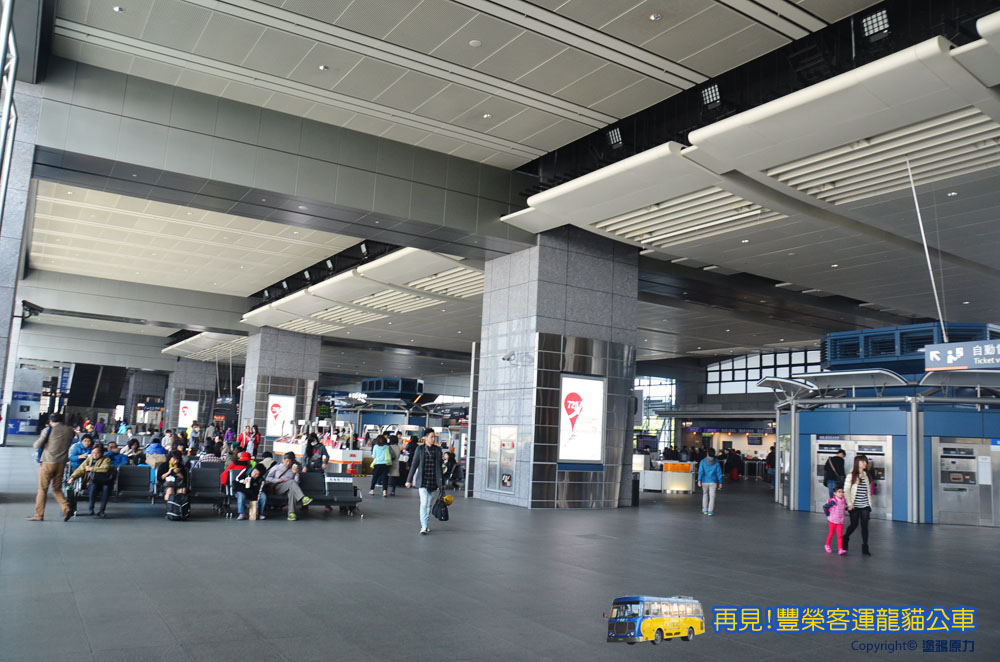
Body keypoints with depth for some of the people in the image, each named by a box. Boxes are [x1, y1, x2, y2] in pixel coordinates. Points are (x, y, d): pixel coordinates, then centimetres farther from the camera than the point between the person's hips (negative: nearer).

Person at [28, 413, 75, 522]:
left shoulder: (48, 430, -7)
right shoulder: (69, 430, 4)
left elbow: (37, 445, -4)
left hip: (49, 462, -4)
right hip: (62, 463, 4)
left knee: (42, 489, 6)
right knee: (57, 489, 14)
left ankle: (39, 514, 10)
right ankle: (66, 508, -4)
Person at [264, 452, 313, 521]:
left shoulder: (292, 469, 25)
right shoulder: (276, 467, 21)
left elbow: (296, 482, 13)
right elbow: (267, 478, 10)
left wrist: (296, 473, 1)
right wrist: (278, 480, -4)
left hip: (289, 488, 2)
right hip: (277, 488, -2)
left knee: (292, 490, -38)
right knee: (291, 482, -34)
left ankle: (292, 513, -49)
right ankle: (303, 498, -51)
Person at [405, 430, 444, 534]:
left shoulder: (438, 450, 7)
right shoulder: (420, 449, -1)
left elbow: (439, 467, 12)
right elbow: (414, 465, 1)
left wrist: (442, 482, 14)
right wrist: (409, 480, 0)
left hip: (434, 482, 3)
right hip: (423, 481, -3)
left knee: (429, 504, 10)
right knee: (424, 503, -11)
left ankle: (426, 525, 22)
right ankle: (424, 527, -10)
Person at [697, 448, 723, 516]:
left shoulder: (703, 461, -3)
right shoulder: (716, 462, -1)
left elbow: (701, 471, -9)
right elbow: (719, 473, 1)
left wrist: (699, 480, -11)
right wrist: (720, 483, 5)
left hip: (705, 481, 1)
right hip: (713, 482, -1)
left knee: (705, 495, 16)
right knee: (712, 496, 2)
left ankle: (705, 510, 17)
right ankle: (710, 511, -2)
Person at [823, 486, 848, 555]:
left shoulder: (844, 501, -1)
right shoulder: (833, 501, -17)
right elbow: (824, 506, -11)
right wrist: (828, 515, -9)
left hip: (840, 522, 3)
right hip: (832, 521, -3)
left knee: (840, 535, -5)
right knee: (830, 534, 11)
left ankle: (840, 549, -7)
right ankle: (827, 546, 30)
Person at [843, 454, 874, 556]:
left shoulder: (867, 476, 9)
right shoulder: (851, 476, -5)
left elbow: (869, 491, 13)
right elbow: (846, 490, -6)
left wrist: (870, 504, 8)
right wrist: (849, 504, -12)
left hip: (865, 506, 3)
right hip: (855, 506, -3)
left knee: (865, 526, 0)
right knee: (854, 525, 2)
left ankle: (865, 548, 7)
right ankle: (844, 539, 28)